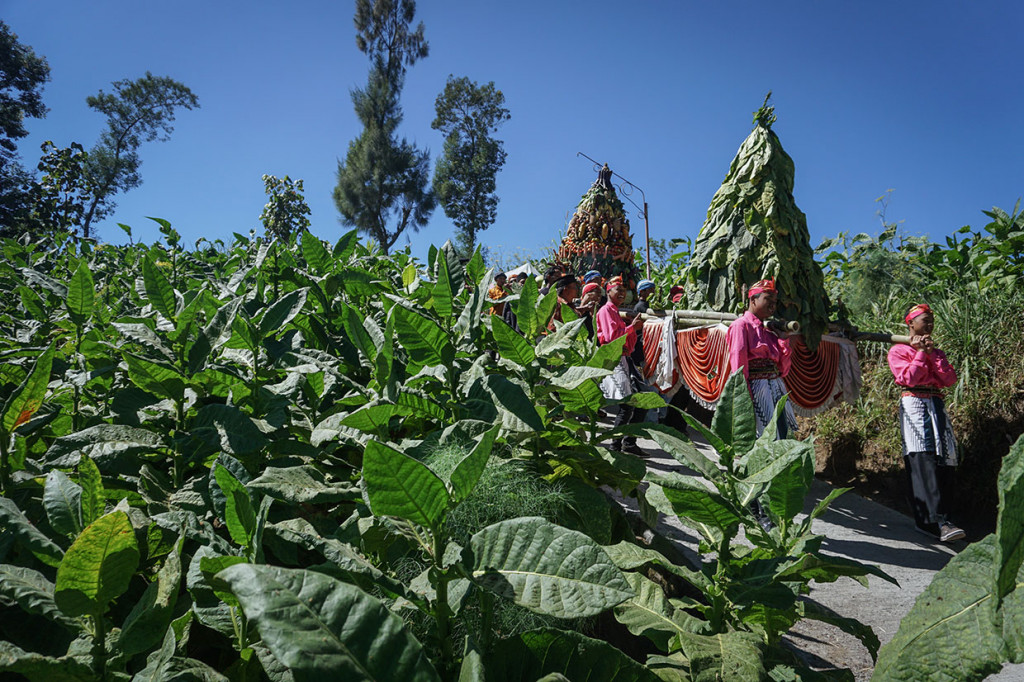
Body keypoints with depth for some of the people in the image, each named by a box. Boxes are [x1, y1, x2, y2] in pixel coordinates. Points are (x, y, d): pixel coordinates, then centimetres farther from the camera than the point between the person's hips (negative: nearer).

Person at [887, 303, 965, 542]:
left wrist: (932, 353, 0)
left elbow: (950, 380, 7)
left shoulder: (936, 351, 23)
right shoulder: (898, 350, 6)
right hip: (914, 404, -6)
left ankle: (926, 519, 2)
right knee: (923, 461, -17)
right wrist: (920, 352, -3)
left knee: (944, 460, -4)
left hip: (936, 405, 6)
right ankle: (937, 521, -24)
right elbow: (909, 378, -10)